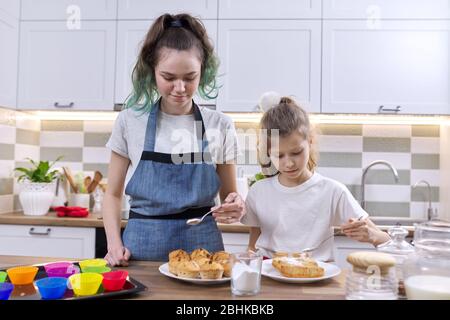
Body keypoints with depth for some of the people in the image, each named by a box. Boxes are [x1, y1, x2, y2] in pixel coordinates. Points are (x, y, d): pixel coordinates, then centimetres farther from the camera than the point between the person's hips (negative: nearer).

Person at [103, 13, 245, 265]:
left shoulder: (220, 126, 0)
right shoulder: (130, 122, 0)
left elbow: (229, 194, 9)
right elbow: (114, 194, 7)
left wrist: (235, 207, -13)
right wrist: (115, 244, -7)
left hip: (201, 244, 0)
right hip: (142, 246, 1)